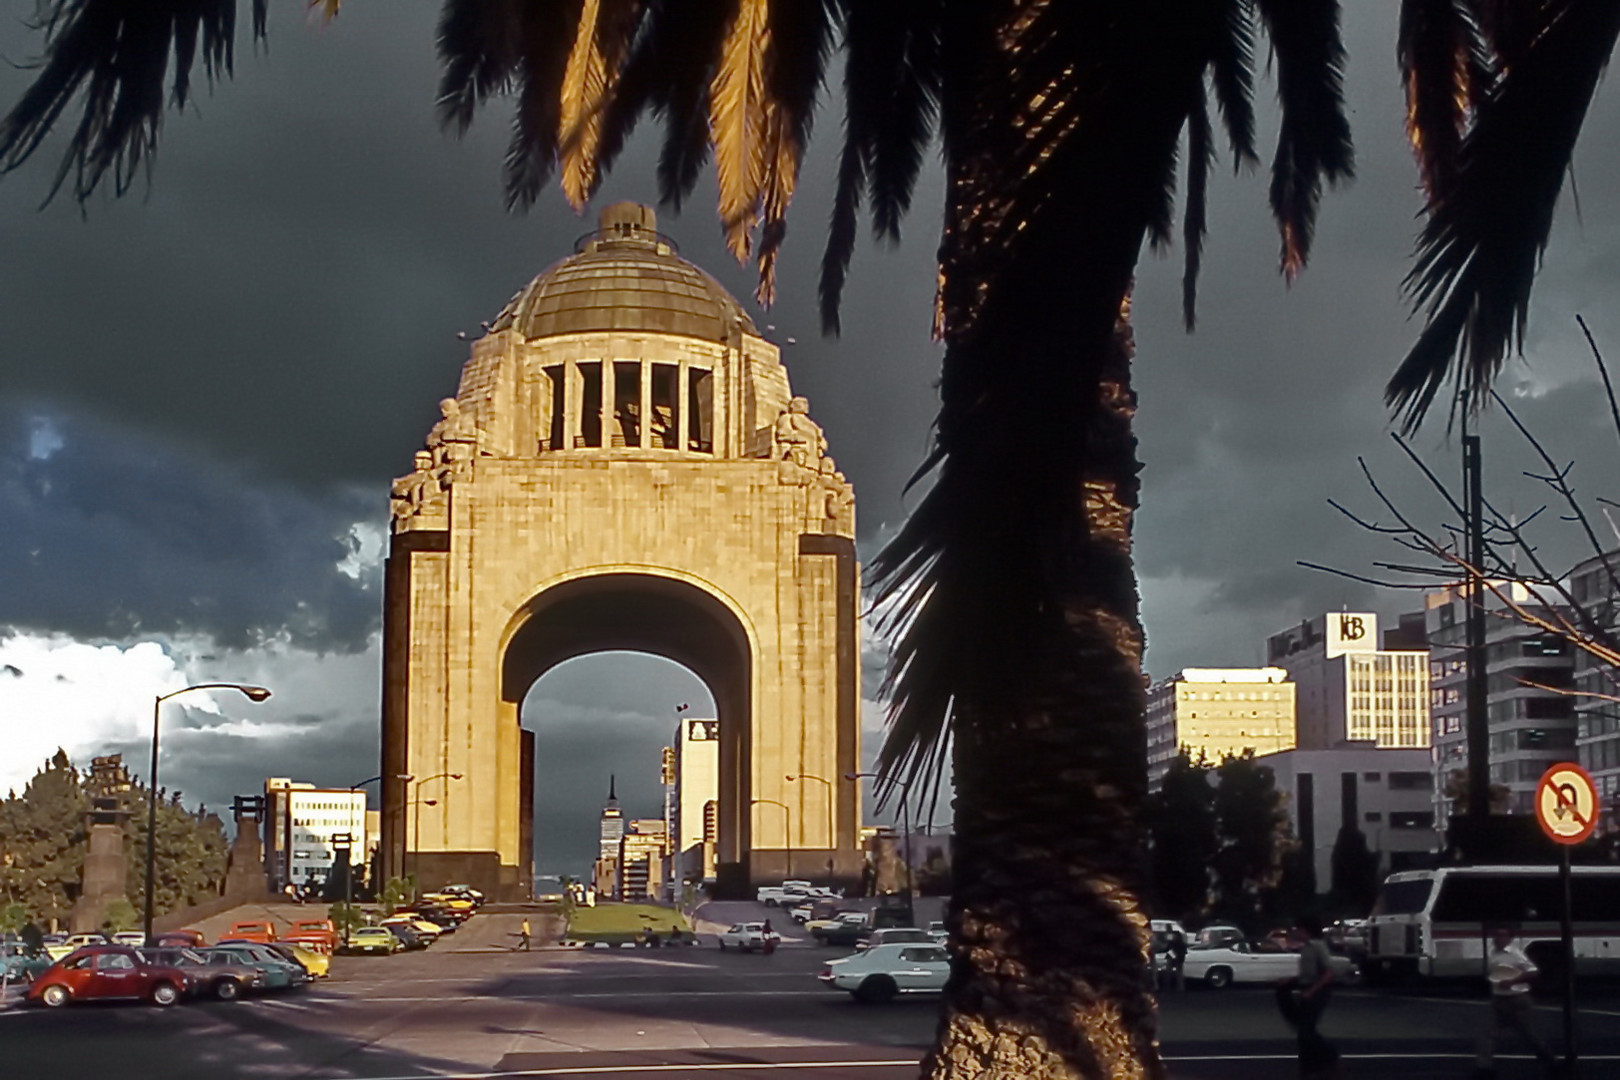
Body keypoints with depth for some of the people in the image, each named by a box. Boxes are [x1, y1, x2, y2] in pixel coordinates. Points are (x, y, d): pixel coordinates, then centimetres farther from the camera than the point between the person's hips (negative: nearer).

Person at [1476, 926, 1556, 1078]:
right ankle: (1485, 1065, -8)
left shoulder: (1516, 953, -15)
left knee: (1528, 1034, 5)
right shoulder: (1492, 953, 7)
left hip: (1517, 999, -6)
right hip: (1498, 999, 6)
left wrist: (1512, 981, -26)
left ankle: (1550, 1062, 26)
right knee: (1489, 1032, -5)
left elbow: (1532, 973, -20)